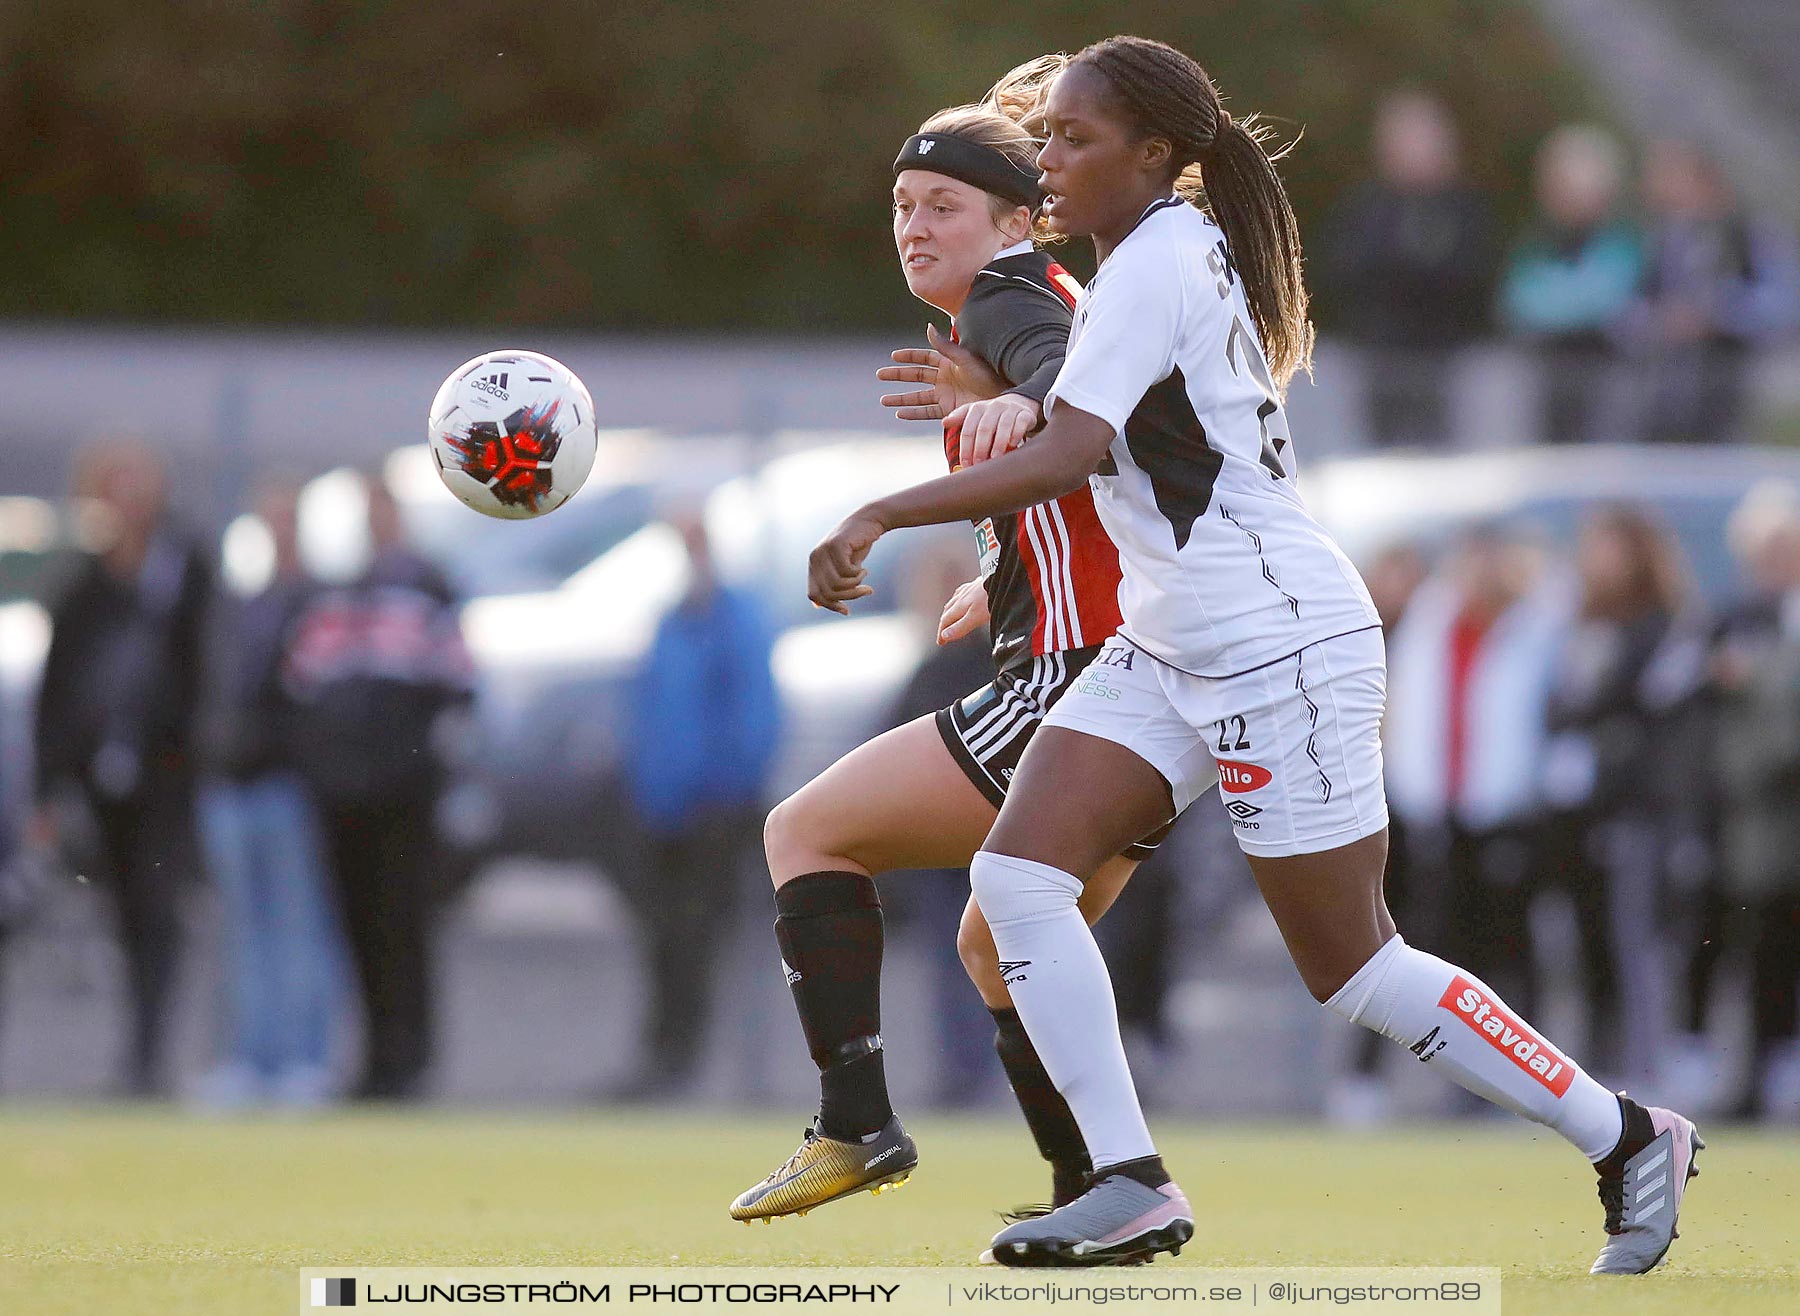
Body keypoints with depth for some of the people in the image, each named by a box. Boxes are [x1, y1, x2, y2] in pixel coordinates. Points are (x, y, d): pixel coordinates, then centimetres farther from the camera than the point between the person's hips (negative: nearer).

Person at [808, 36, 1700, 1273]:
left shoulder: (1155, 265, -18)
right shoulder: (1189, 249, 11)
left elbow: (1066, 454, -29)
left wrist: (881, 517, -30)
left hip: (1281, 649, -10)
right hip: (1168, 651, 10)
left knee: (1356, 970, -2)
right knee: (1017, 872, -6)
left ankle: (1630, 1141, 11)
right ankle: (1131, 1185, -8)